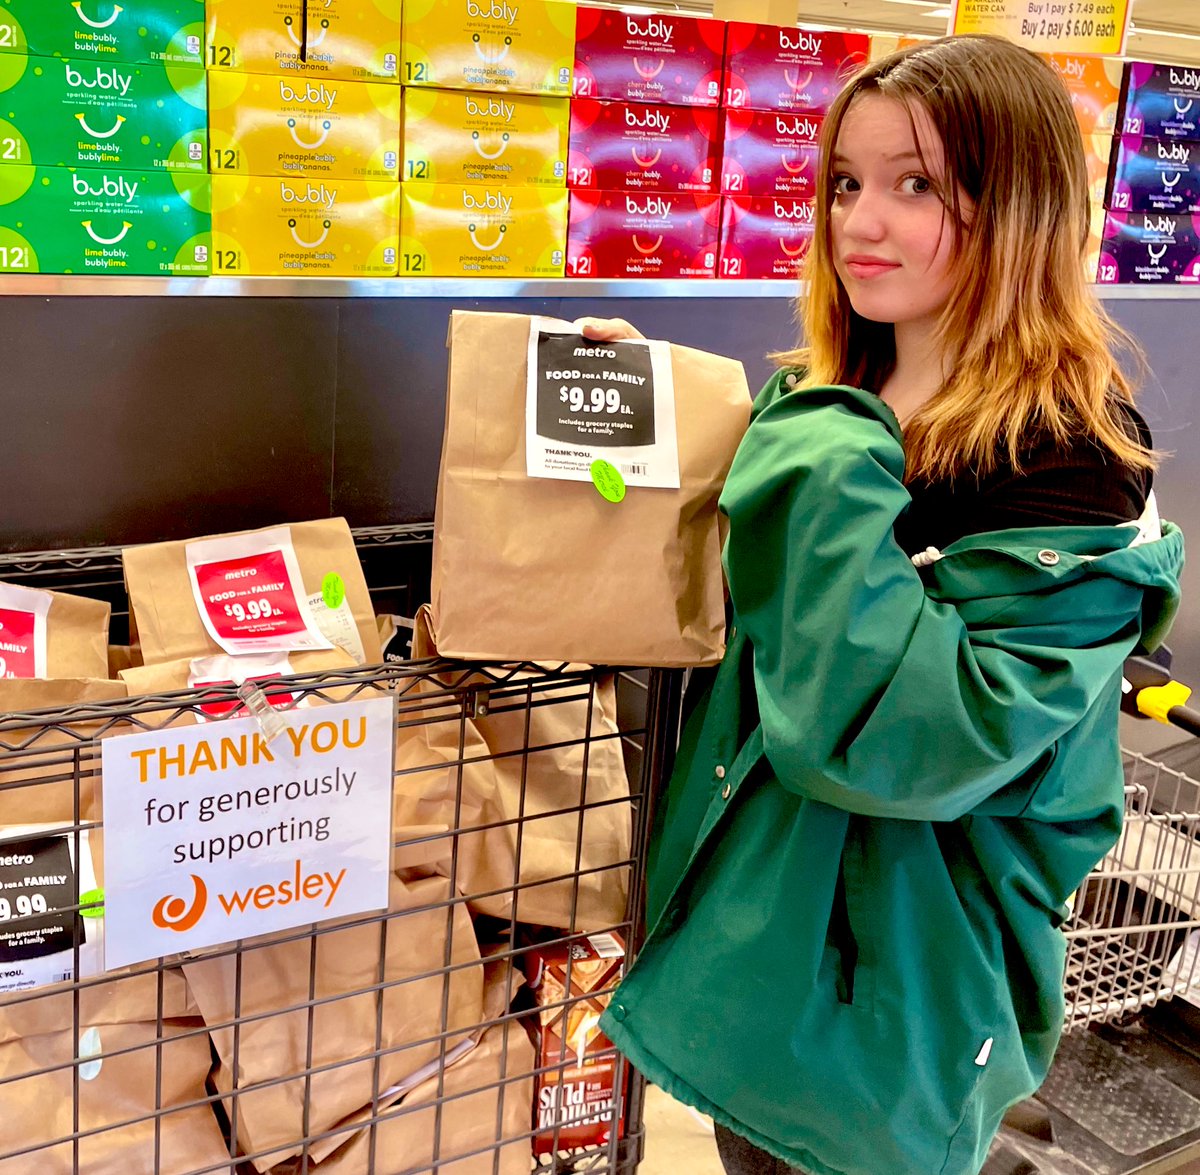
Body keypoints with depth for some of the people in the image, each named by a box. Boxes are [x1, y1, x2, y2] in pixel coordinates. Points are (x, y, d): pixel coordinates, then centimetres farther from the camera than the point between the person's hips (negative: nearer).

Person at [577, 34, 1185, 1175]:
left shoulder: (1073, 465, -21)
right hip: (747, 920, 7)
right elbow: (733, 596, 14)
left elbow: (924, 736, -31)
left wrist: (833, 478, -30)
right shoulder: (826, 402, 0)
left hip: (887, 987, -6)